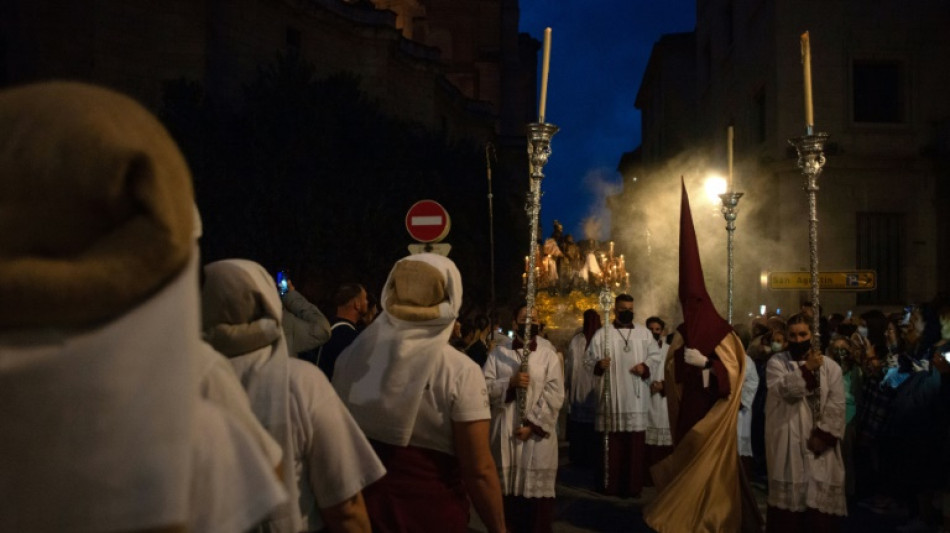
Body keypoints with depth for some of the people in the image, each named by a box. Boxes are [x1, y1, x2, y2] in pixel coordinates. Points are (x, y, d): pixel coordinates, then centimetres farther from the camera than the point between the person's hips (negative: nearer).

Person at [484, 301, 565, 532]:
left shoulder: (548, 354, 3)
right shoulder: (498, 353, 7)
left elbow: (554, 396, -4)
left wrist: (532, 425, -11)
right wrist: (510, 382, -16)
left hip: (537, 435, -1)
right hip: (505, 434, 1)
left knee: (537, 491, -1)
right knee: (506, 491, 6)